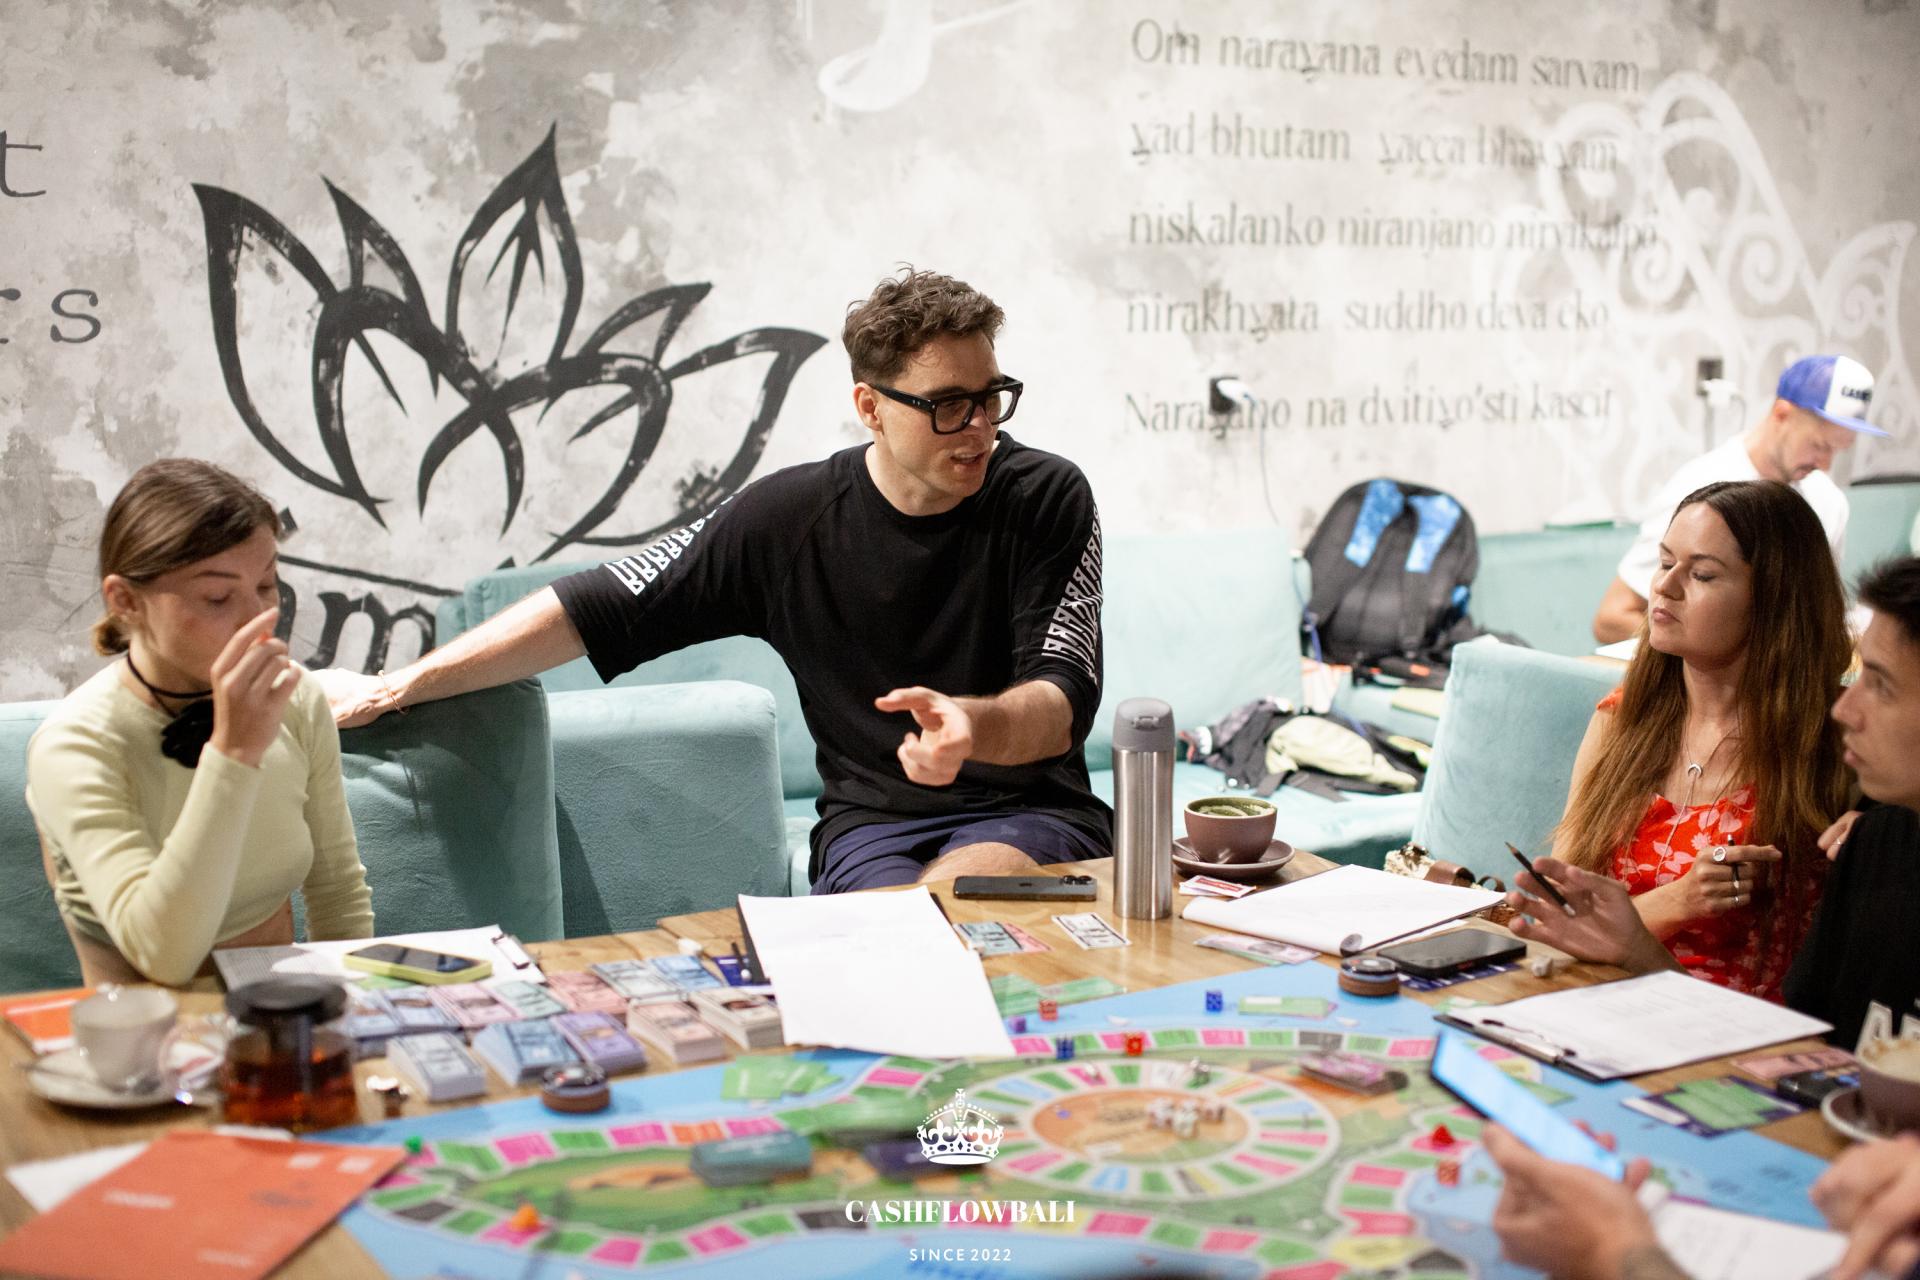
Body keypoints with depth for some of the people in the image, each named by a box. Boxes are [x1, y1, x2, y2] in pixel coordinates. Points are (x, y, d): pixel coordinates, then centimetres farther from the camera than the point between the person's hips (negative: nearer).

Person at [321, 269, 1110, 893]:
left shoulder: (1046, 500, -4)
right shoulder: (789, 518, -2)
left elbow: (1064, 708, -11)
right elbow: (596, 609, 4)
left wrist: (974, 726, -36)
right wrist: (395, 688, 5)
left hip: (1031, 815, -1)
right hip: (871, 823, 1)